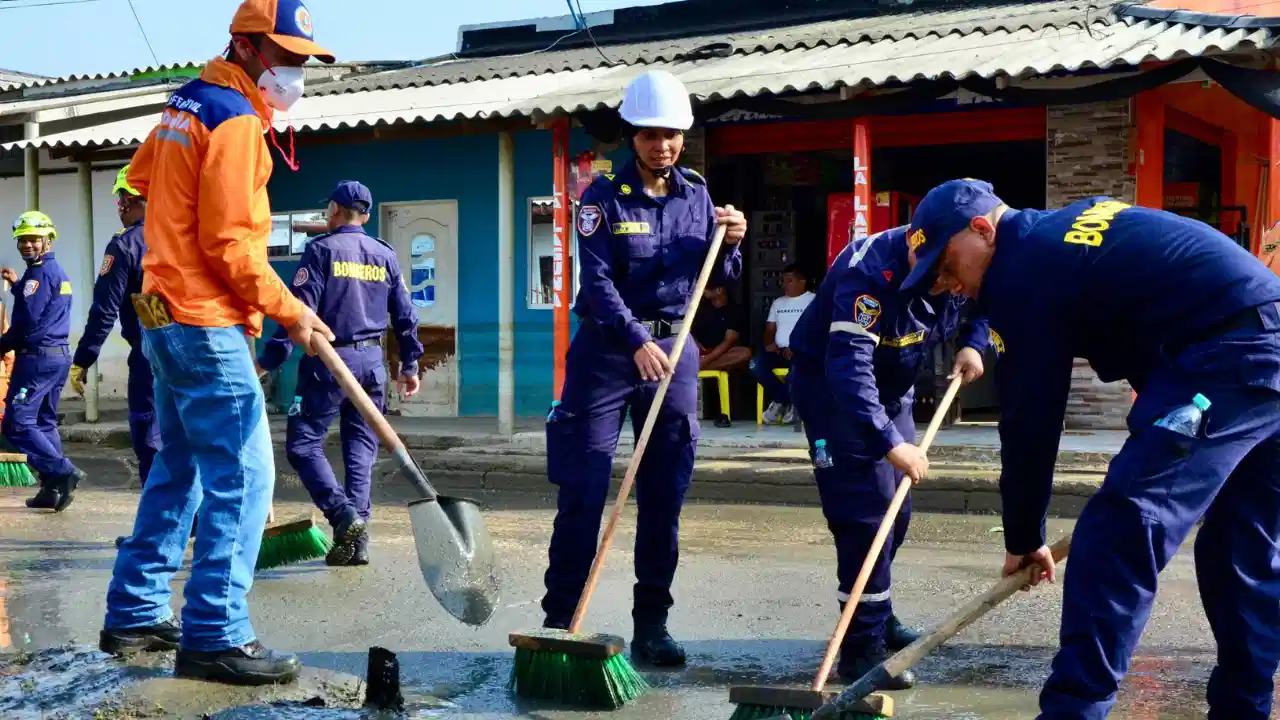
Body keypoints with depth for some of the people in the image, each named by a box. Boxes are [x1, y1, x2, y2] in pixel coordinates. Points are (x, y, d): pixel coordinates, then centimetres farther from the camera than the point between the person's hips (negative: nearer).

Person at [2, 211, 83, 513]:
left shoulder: (39, 273, -13)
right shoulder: (58, 271, 16)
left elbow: (27, 320, -19)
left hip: (38, 357, -10)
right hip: (58, 355, 10)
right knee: (44, 423, 12)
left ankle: (63, 472, -16)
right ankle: (52, 488, 10)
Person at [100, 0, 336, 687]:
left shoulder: (186, 104, 16)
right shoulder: (236, 120, -14)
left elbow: (141, 173, 33)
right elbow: (229, 244, -18)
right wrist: (290, 311, -10)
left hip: (167, 316, 10)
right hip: (207, 324, -10)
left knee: (179, 470, 16)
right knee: (241, 477, -8)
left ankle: (136, 615, 23)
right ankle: (216, 637, -6)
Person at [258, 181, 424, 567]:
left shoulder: (321, 249, -5)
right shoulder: (385, 255, 10)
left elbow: (301, 309, -12)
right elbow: (405, 314, 12)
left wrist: (269, 360, -9)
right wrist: (410, 365, 21)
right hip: (372, 361, 5)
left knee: (302, 443, 1)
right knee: (361, 447, 10)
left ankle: (343, 514, -17)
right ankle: (357, 537, 5)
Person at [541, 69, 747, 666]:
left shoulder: (696, 194, 8)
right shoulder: (604, 196, -5)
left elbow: (717, 276, 15)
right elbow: (598, 281, -15)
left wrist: (730, 242, -6)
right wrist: (637, 344, -26)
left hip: (674, 348, 4)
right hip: (606, 348, -4)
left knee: (665, 494, 5)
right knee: (583, 490, -3)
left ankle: (651, 626, 15)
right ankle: (559, 620, 6)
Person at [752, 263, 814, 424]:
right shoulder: (778, 303, 24)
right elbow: (770, 328, 22)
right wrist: (769, 344, -1)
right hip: (780, 352, 5)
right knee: (756, 364, -25)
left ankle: (781, 401, -12)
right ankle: (789, 401, -12)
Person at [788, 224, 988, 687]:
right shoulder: (871, 270, -37)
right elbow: (849, 365, -46)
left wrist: (973, 344, -9)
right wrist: (889, 443, -54)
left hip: (892, 388, 8)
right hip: (830, 387, -8)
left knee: (897, 507, 14)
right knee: (865, 509, -15)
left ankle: (877, 615, 33)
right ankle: (861, 645, -9)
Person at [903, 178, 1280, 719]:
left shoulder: (1023, 272, -6)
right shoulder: (1073, 227, 21)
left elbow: (1030, 421, -3)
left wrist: (1024, 539, 7)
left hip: (1227, 358, -10)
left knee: (1116, 536, -11)